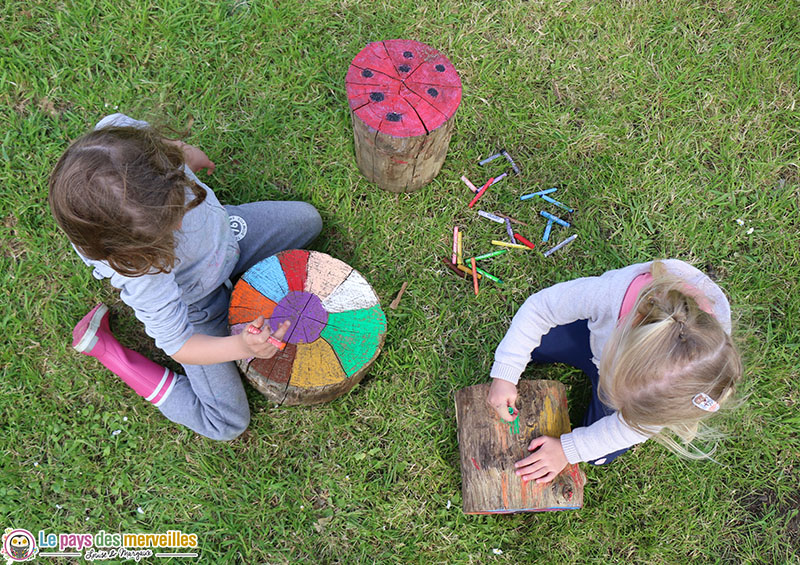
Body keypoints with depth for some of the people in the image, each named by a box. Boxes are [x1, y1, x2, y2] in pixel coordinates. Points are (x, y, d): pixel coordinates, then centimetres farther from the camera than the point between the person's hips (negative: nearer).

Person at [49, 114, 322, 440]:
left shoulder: (117, 137, -33)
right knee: (227, 423, 0)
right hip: (193, 305, -6)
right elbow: (179, 347, -29)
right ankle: (102, 345, 8)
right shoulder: (141, 276, -44)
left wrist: (186, 151, 7)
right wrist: (242, 347, -47)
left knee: (308, 219, 15)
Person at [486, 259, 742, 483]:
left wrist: (568, 449, -21)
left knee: (599, 457, -1)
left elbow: (639, 424, -23)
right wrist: (505, 373, -31)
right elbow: (539, 306, -28)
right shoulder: (615, 292, -48)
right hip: (599, 334, 1)